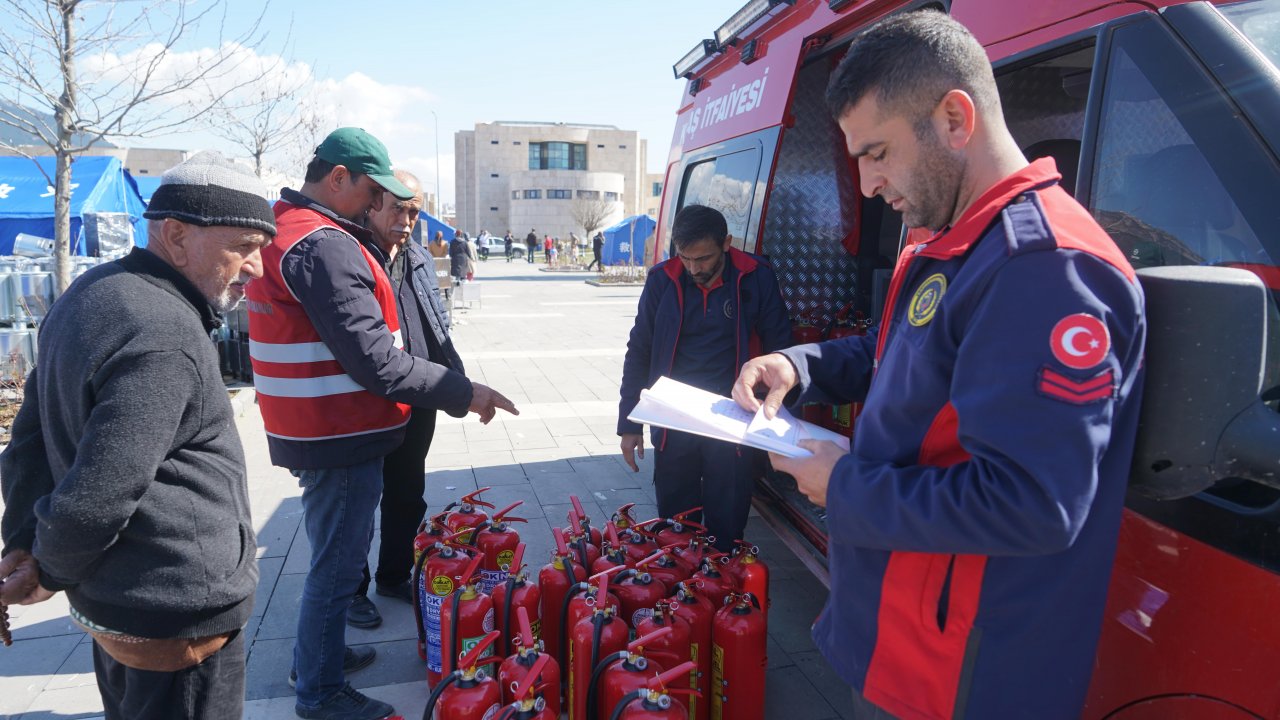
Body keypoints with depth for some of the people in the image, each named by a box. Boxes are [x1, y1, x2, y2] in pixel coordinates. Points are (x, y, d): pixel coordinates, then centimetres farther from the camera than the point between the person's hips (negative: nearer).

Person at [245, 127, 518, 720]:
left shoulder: (284, 231, 13)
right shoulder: (324, 245, -22)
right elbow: (375, 361, -26)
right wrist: (465, 393, -20)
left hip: (315, 432, 10)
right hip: (340, 438, -10)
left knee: (334, 554, 24)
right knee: (338, 563, 4)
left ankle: (318, 654, 41)